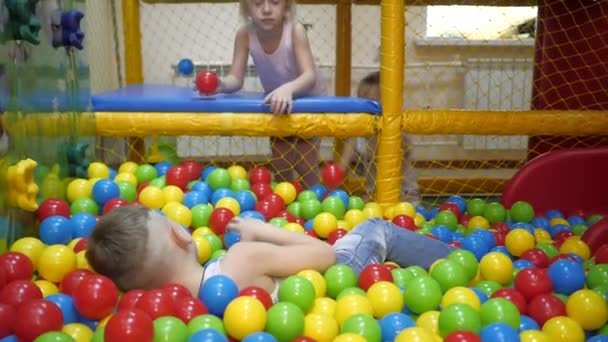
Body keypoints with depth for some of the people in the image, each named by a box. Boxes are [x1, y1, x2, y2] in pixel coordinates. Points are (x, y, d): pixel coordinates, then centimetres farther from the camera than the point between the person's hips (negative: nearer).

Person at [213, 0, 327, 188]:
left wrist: (288, 88, -65)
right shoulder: (245, 34, -24)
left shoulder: (295, 30, -33)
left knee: (304, 164, -6)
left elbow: (310, 75, -44)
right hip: (277, 101, 3)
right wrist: (221, 84, -47)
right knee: (281, 164, 8)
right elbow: (236, 78, -24)